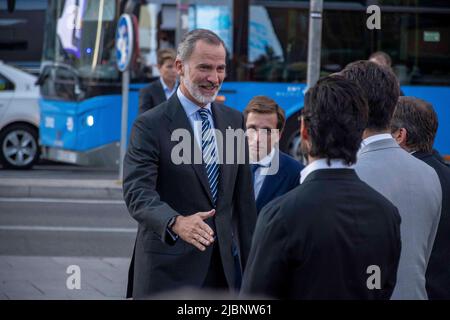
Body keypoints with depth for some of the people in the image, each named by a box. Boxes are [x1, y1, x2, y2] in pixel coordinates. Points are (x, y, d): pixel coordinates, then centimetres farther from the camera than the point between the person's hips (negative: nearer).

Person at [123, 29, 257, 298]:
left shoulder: (234, 121, 9)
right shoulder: (150, 125, -9)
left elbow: (243, 198, 12)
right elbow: (138, 192, -20)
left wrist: (251, 265, 9)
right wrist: (176, 222, -39)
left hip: (221, 266, 5)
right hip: (168, 270, -5)